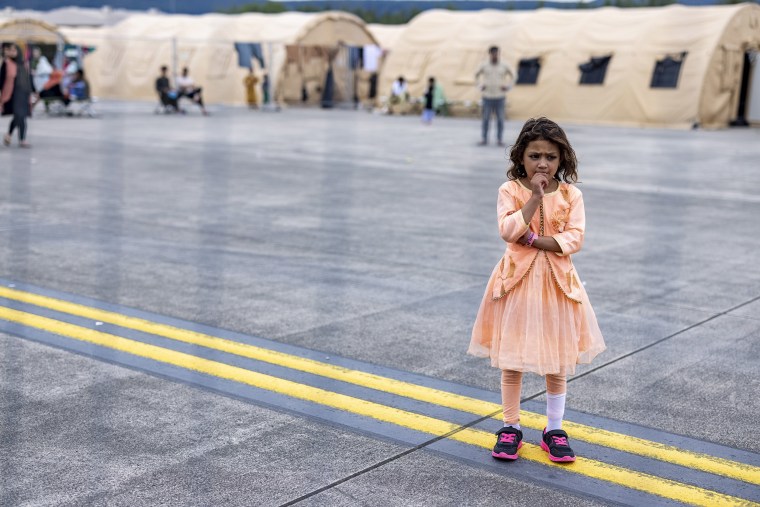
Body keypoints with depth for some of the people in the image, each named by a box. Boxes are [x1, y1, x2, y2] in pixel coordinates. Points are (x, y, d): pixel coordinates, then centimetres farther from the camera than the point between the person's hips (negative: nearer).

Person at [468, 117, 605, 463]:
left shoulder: (571, 194, -1)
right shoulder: (510, 190, -5)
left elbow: (574, 239, -10)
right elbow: (508, 231, -18)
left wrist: (533, 239, -18)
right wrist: (535, 197, -21)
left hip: (556, 281, 1)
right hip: (518, 278, -1)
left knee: (556, 358, 9)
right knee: (511, 357, 6)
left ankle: (554, 428, 23)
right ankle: (511, 426, 20)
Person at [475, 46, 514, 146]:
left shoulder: (504, 66, 0)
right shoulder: (484, 66, -1)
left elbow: (512, 76, 14)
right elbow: (476, 75, 15)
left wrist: (507, 86, 0)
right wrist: (481, 86, 2)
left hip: (500, 97, 0)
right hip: (487, 97, 0)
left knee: (500, 119, 1)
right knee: (486, 119, -1)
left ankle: (499, 140, 9)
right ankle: (484, 140, 7)